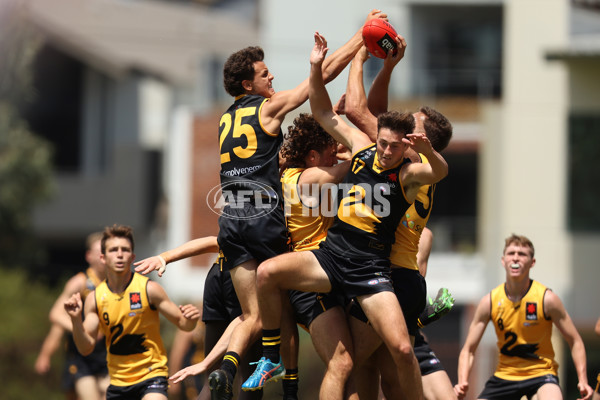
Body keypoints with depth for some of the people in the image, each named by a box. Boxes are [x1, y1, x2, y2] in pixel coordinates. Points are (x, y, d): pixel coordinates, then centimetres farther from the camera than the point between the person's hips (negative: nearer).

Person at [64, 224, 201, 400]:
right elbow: (86, 348, -3)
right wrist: (76, 320, -20)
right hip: (118, 382, 4)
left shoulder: (149, 289, -9)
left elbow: (183, 324, -4)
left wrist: (191, 318, -28)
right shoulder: (95, 298, 0)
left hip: (151, 374, -4)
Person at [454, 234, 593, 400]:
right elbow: (468, 349, -1)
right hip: (505, 373, 4)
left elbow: (575, 342, -5)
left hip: (541, 372, -3)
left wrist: (583, 381, -18)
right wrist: (462, 382, -19)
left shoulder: (547, 299, -13)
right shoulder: (490, 302, -7)